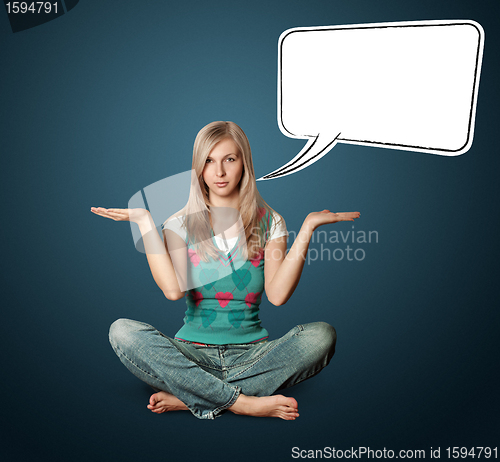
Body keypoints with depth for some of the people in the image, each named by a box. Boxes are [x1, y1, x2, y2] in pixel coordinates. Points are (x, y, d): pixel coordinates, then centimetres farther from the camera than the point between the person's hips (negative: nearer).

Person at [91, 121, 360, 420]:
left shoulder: (270, 222, 4)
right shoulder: (181, 224, 3)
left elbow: (278, 294, -11)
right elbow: (174, 289, -15)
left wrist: (307, 228, -13)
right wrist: (145, 222, -11)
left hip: (252, 353, 1)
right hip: (193, 354, 0)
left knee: (322, 335, -26)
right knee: (122, 331, -25)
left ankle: (188, 396, -22)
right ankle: (241, 402, -26)